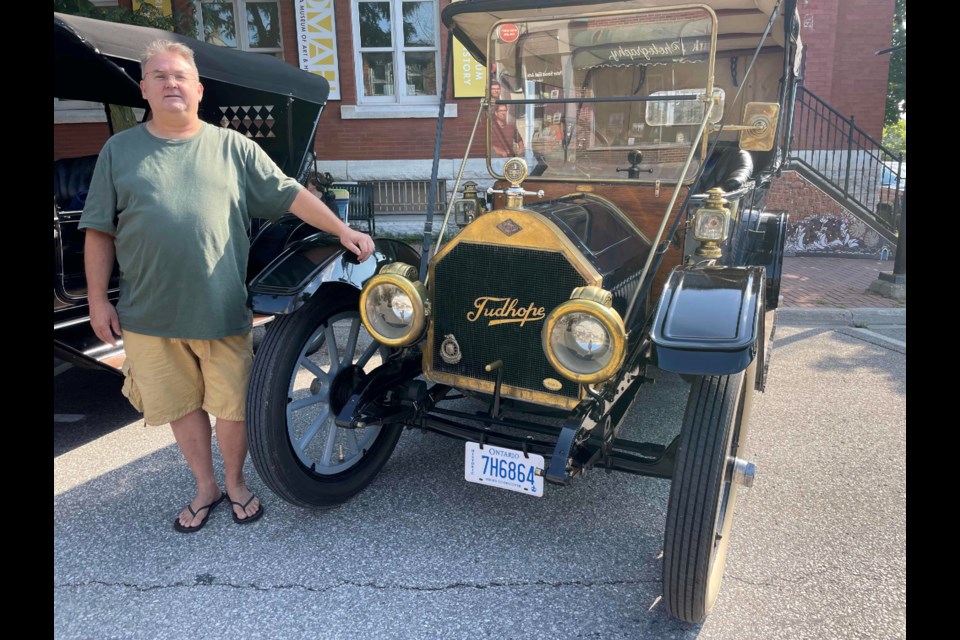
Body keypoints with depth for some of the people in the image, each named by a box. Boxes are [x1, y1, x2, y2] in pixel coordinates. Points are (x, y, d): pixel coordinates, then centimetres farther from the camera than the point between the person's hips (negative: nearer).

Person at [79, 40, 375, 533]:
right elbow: (99, 230, 7)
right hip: (149, 316, 2)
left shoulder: (232, 147, 4)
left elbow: (290, 194, 3)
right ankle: (205, 488, 33)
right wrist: (98, 300, 3)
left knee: (233, 405, 7)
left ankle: (235, 484, 31)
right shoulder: (119, 151, 7)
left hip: (222, 312, -1)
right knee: (180, 405, 13)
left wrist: (343, 230, -5)